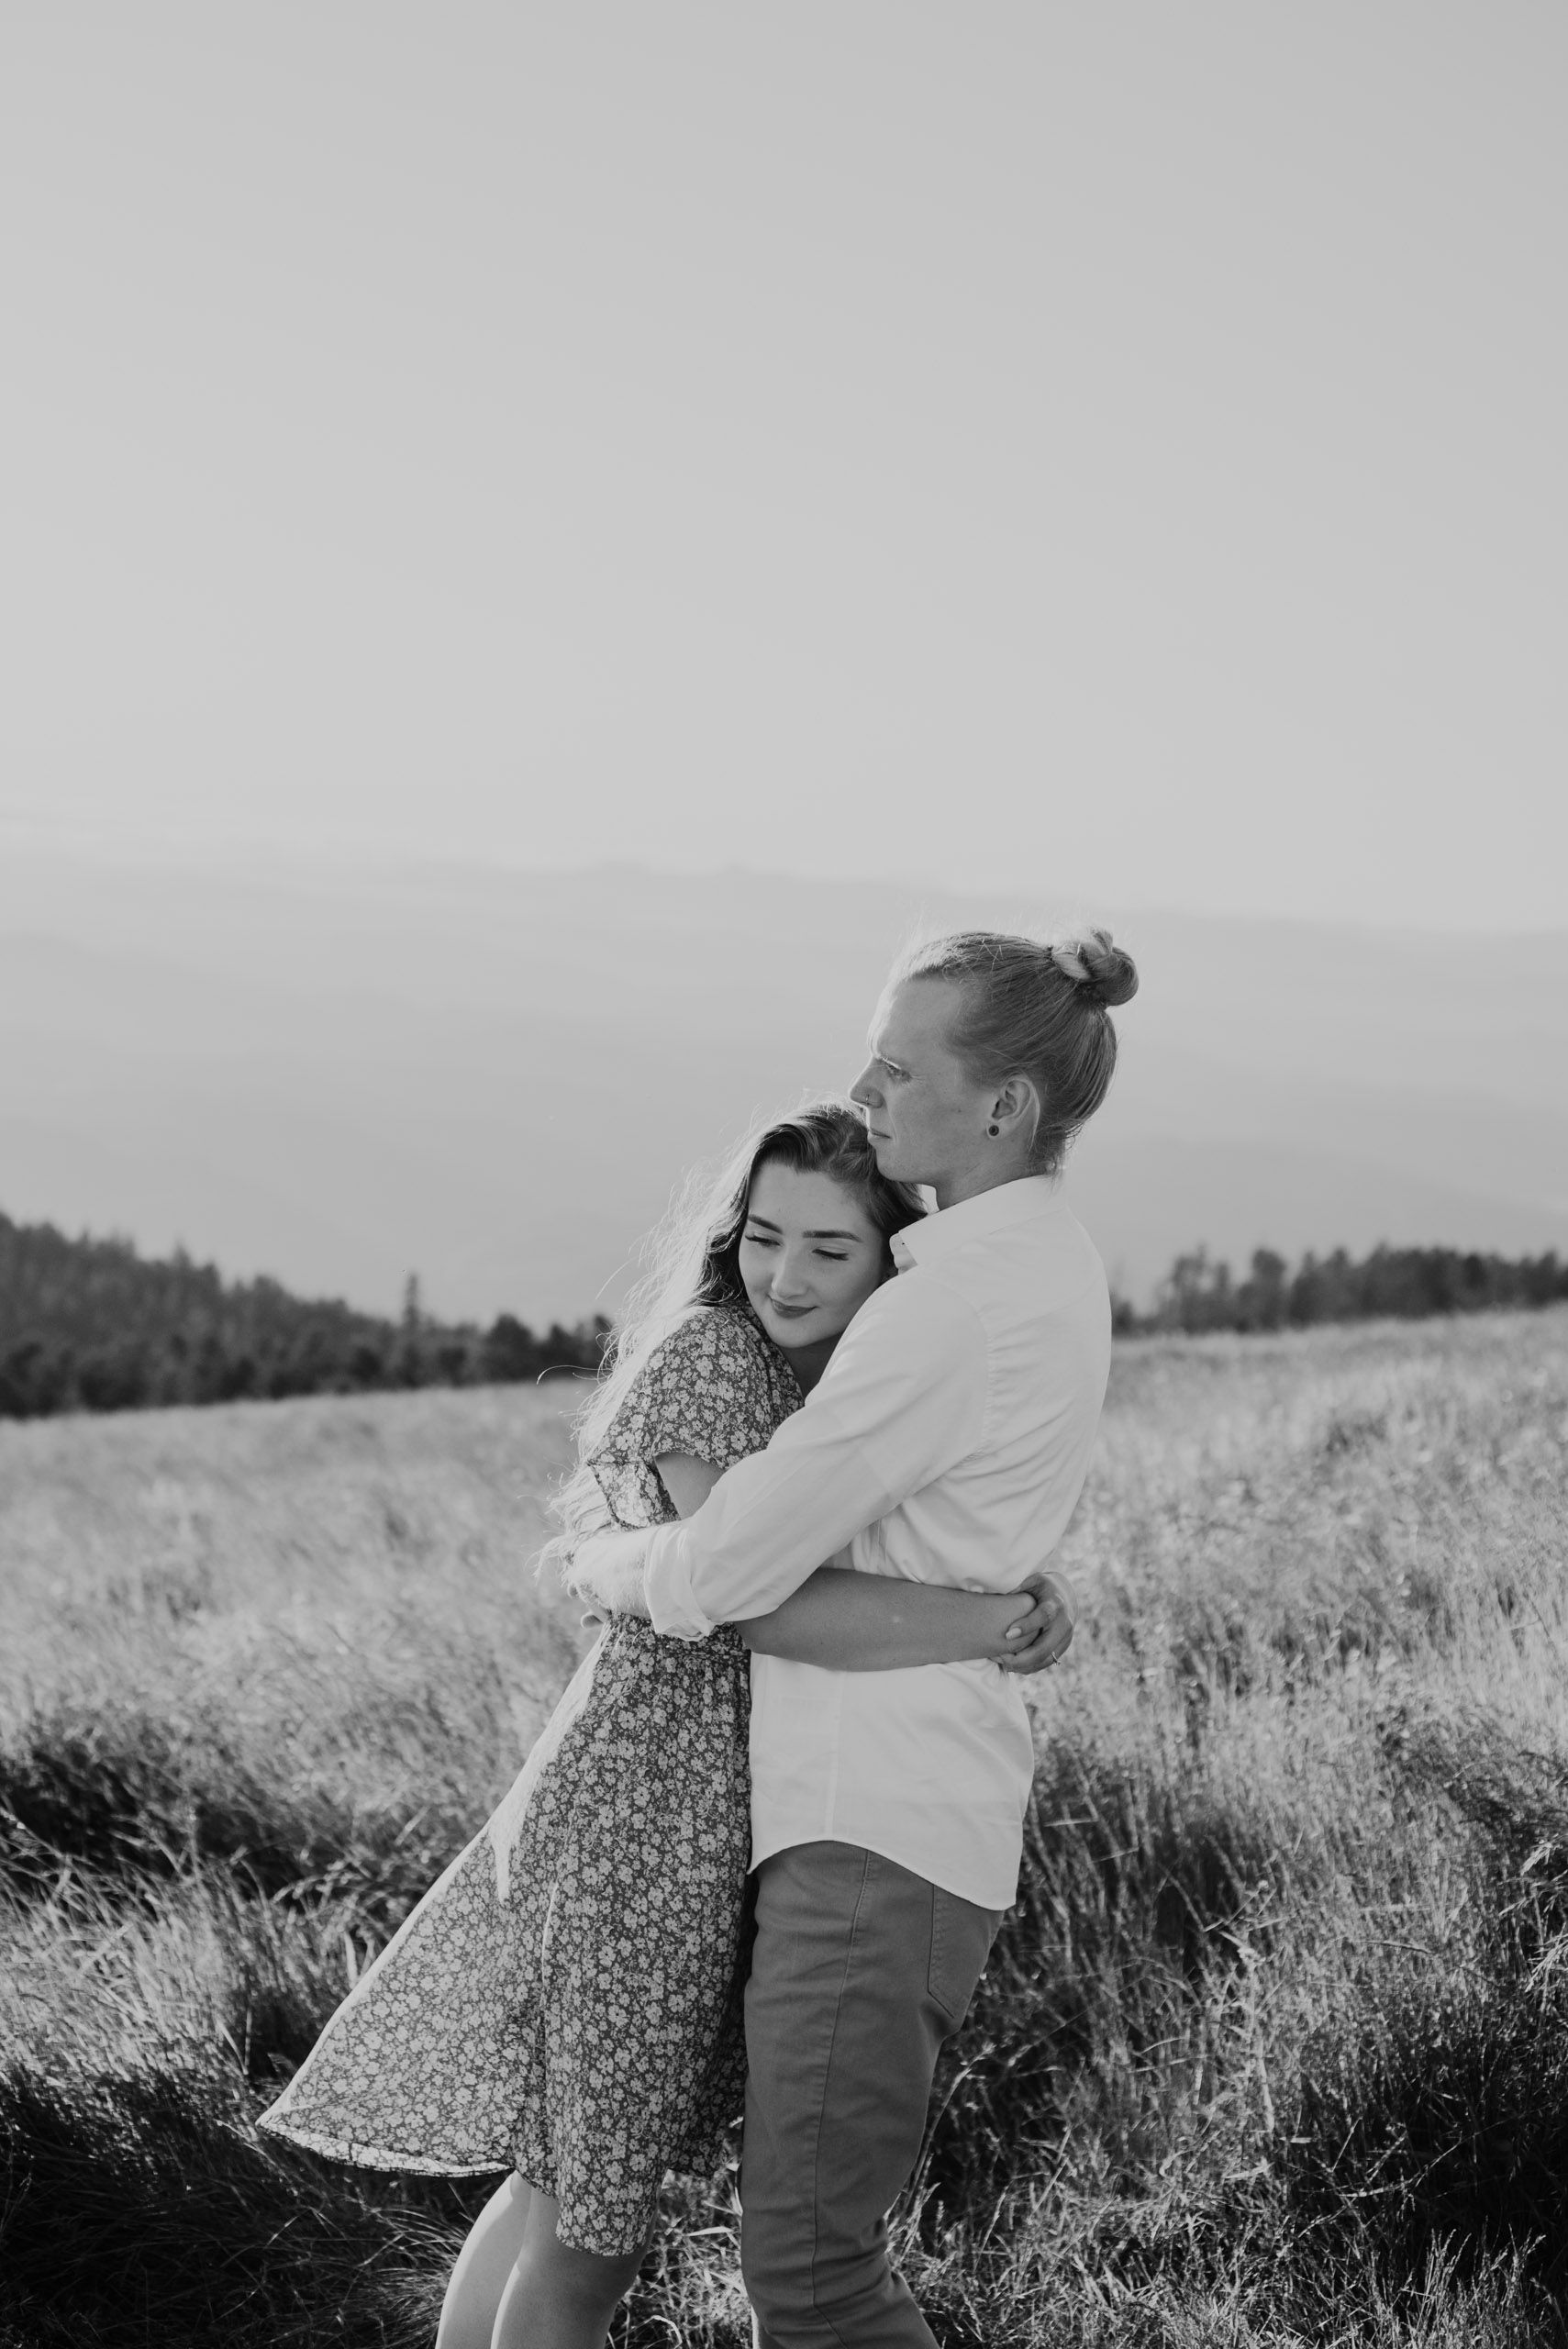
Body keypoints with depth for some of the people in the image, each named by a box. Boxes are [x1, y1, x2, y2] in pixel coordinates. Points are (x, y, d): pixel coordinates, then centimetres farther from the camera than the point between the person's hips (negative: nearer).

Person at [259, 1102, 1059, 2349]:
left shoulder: (836, 1390, 12)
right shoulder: (710, 1357, -15)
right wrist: (992, 1622, -21)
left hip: (723, 1817, 9)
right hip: (653, 1813, -9)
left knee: (569, 2178, 20)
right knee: (595, 2222, 2)